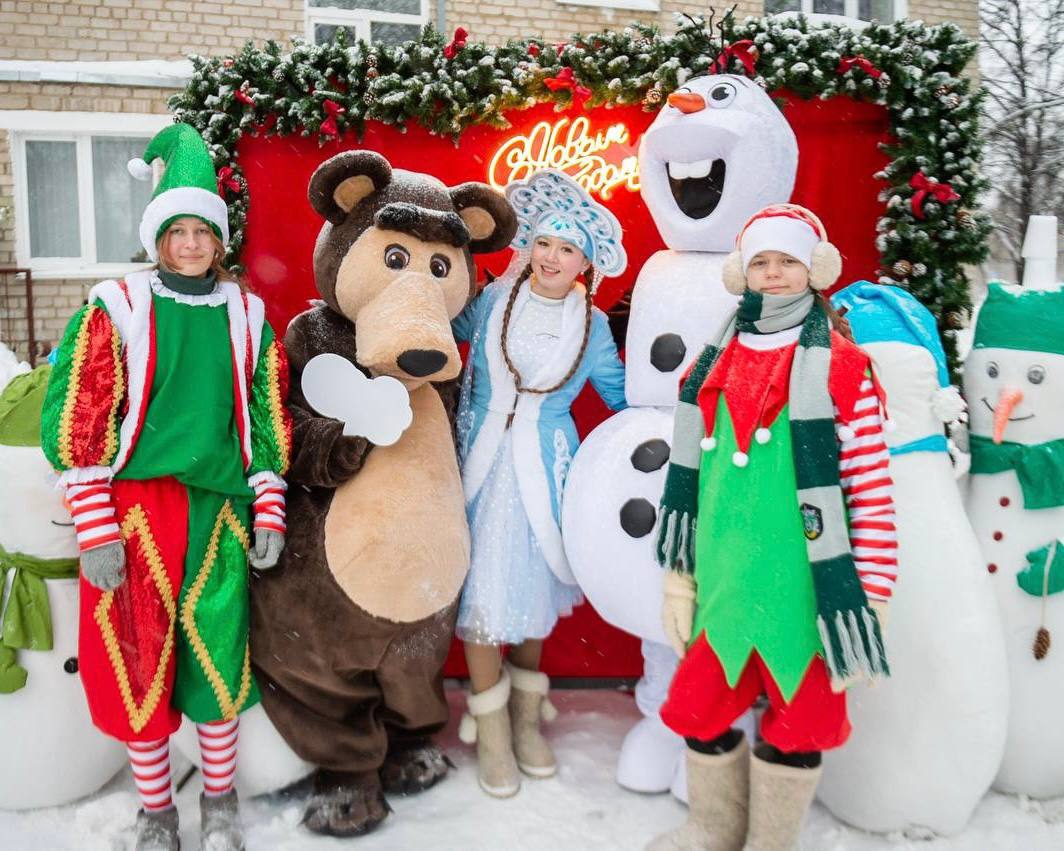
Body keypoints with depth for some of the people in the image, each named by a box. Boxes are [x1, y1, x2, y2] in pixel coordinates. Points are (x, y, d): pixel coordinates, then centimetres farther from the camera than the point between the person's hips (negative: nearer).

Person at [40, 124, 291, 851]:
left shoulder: (247, 315, 7)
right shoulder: (116, 309, -2)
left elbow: (268, 417, 9)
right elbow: (78, 424, -4)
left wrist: (270, 513, 5)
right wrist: (96, 531, -9)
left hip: (218, 511, 2)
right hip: (135, 511, -1)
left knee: (217, 658, 5)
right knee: (139, 662, 6)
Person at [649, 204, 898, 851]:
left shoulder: (841, 369, -6)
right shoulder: (714, 367, 7)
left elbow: (873, 492, -7)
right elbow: (687, 481, 11)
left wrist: (869, 599, -9)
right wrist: (678, 579, 11)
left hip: (803, 587, -4)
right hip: (722, 585, 4)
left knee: (797, 718, 11)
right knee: (701, 708, 14)